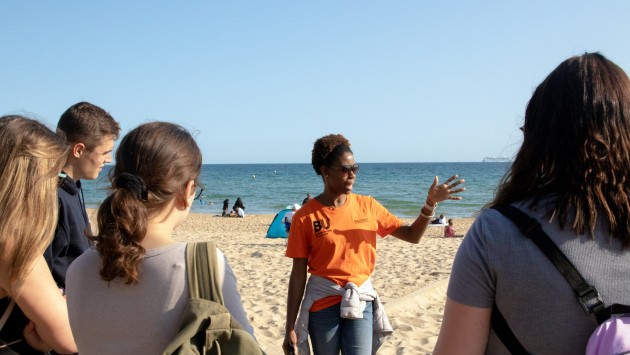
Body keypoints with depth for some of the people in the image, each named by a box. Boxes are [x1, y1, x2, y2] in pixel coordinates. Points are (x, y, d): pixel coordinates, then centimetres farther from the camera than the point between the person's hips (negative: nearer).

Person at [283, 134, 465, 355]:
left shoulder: (367, 206, 1)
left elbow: (412, 235, 3)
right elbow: (298, 275, -6)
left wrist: (430, 203, -14)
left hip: (361, 300, 2)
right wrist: (290, 328, -5)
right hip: (322, 304, -2)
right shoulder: (305, 217, -8)